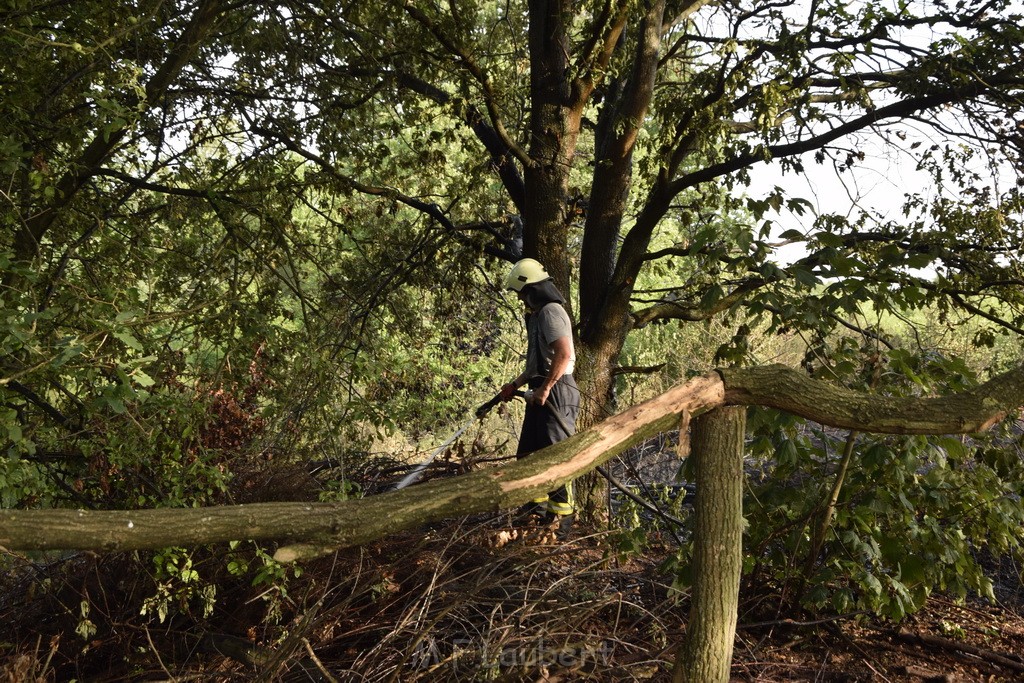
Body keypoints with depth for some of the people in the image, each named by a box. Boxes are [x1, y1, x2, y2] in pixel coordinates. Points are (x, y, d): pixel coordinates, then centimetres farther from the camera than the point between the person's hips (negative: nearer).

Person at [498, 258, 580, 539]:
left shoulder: (551, 312, -13)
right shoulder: (538, 315, 20)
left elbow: (564, 354, -25)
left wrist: (544, 388, -22)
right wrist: (515, 384, 22)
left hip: (555, 392, -11)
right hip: (543, 393, 11)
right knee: (528, 454, 15)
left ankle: (561, 521, -6)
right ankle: (537, 509, 25)